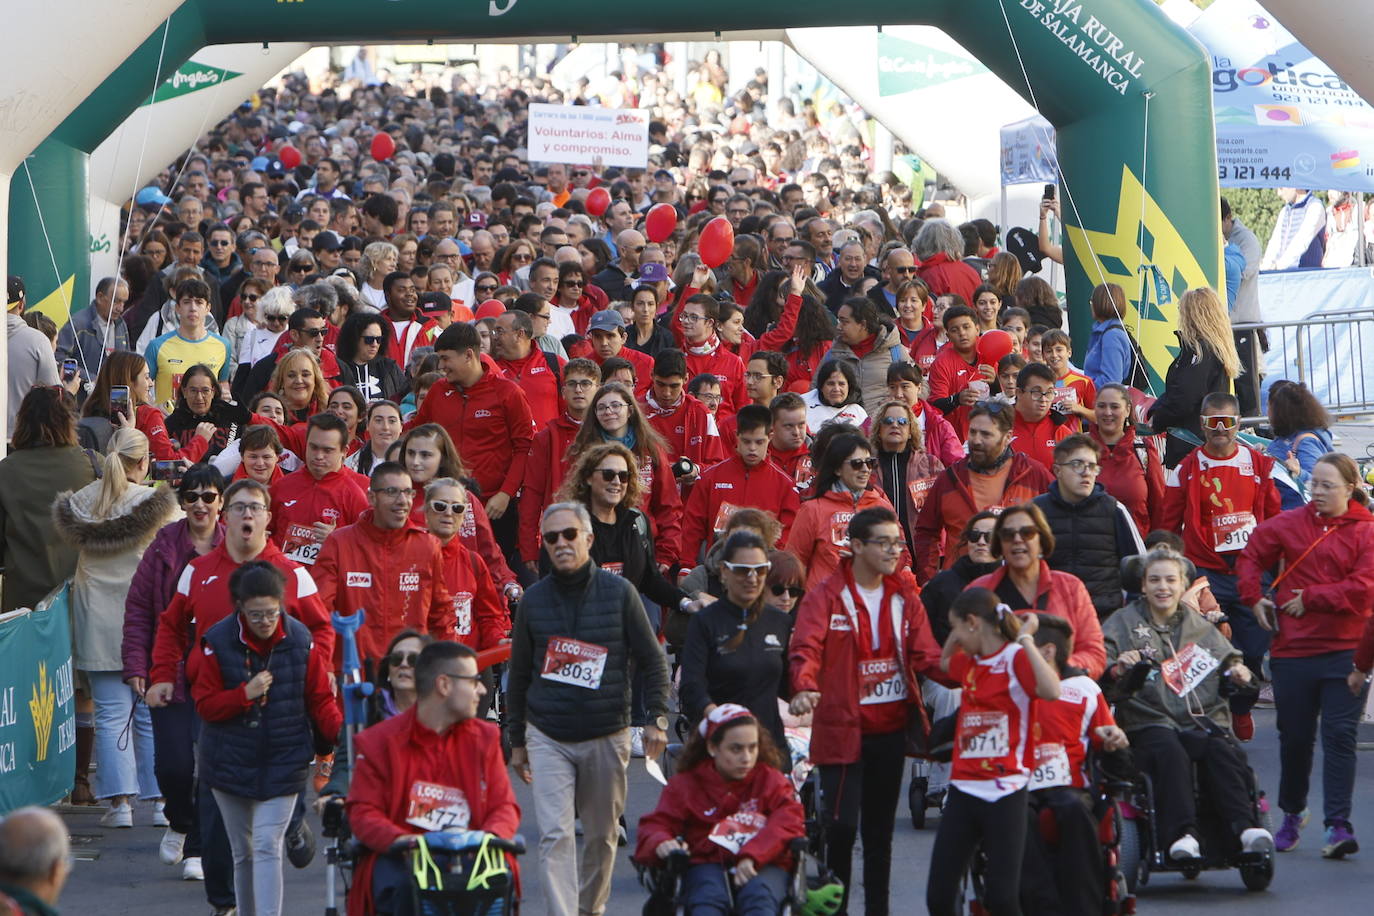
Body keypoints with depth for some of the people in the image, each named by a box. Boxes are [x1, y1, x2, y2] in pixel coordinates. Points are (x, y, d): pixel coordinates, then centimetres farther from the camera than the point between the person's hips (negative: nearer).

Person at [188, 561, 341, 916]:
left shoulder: (300, 641, -5)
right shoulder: (218, 643, -7)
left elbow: (320, 700, 0)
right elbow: (205, 705, -5)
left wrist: (339, 730, -16)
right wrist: (246, 694, -20)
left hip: (282, 764, -1)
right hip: (231, 764, 1)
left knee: (267, 846, -14)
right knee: (243, 852, 12)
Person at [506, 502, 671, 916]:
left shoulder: (619, 592, 0)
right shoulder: (534, 599, 4)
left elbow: (653, 660, 5)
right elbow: (519, 675, 13)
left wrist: (657, 718, -5)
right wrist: (516, 741, 13)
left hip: (606, 737, 0)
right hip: (547, 737, 0)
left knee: (601, 836, 10)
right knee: (555, 835, -13)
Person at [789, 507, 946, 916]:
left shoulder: (904, 596, 8)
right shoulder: (826, 596, -6)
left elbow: (924, 653, 2)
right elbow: (806, 647, -19)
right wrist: (804, 687, -39)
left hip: (892, 727, 5)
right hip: (842, 727, -5)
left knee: (881, 825, 11)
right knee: (841, 823, -10)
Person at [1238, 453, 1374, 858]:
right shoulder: (1290, 524, 8)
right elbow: (1251, 554, 21)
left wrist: (1310, 598, -11)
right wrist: (1253, 597, 9)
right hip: (1292, 648, 3)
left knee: (1339, 736, -9)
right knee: (1294, 737, 11)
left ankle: (1338, 825, -11)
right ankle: (1292, 814, 29)